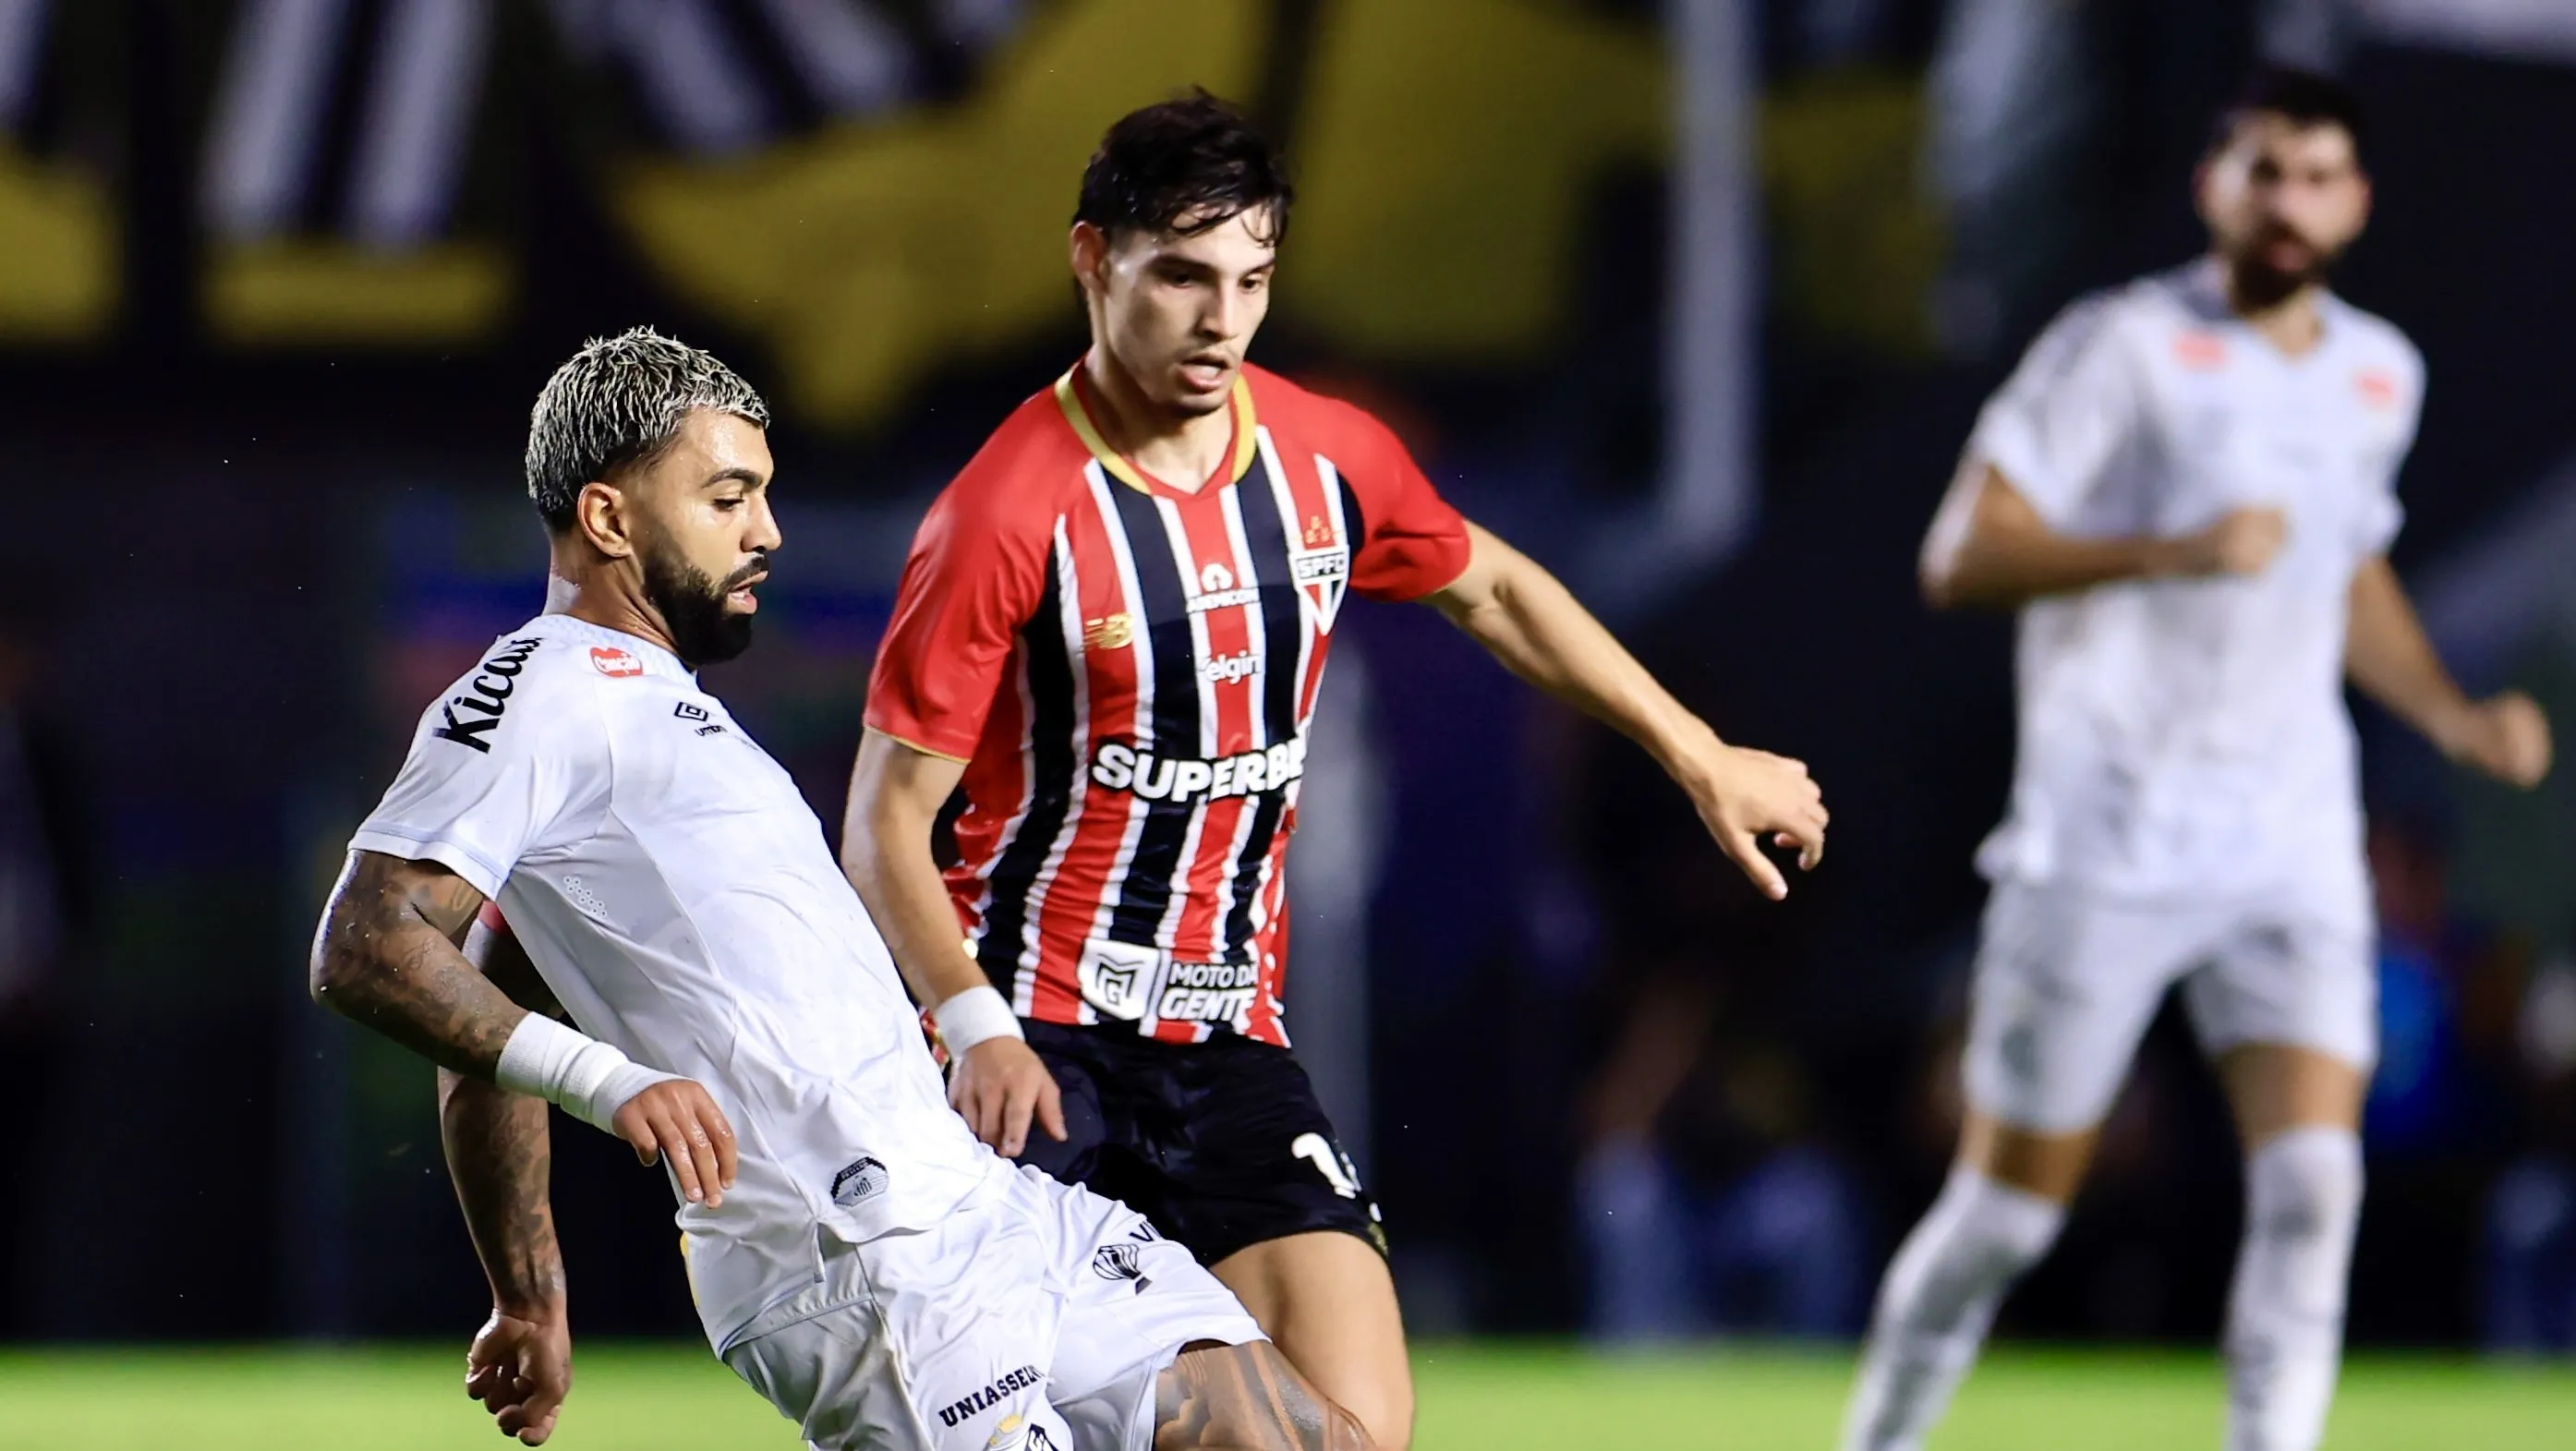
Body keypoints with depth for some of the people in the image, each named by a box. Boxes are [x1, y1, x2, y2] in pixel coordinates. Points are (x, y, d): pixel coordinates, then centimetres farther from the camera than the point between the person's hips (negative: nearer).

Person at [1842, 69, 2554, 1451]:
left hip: (2293, 851, 4)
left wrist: (2450, 714, 14)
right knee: (2008, 1207, 2)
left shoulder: (2380, 375, 12)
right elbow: (1959, 558, -14)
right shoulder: (2123, 345, -7)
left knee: (2311, 1184, -14)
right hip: (2107, 841, -4)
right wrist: (2171, 553, -26)